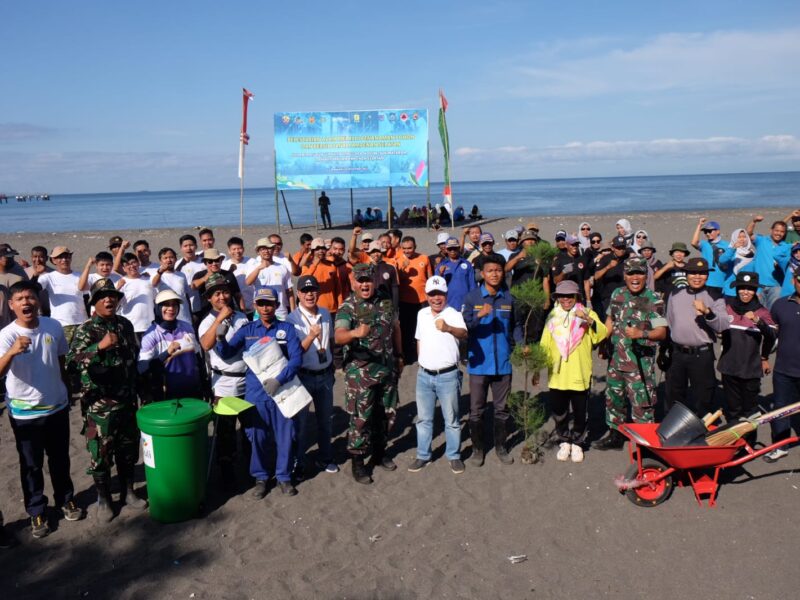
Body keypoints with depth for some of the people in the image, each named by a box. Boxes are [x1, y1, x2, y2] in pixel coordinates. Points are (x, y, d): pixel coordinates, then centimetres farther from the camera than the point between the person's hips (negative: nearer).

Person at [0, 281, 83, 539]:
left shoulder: (54, 326, -7)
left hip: (57, 406, 3)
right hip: (25, 413, -3)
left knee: (60, 459, 19)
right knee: (31, 465, 11)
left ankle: (65, 499, 39)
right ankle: (36, 511, 28)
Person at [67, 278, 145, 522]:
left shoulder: (125, 325, 6)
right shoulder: (86, 330, -11)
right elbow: (71, 362, -25)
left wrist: (141, 392, 18)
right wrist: (100, 346, -37)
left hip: (126, 400, 5)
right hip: (99, 404, -5)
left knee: (128, 449, 14)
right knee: (101, 453, 5)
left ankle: (127, 492, 31)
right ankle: (103, 499, 21)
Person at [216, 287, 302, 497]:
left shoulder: (287, 329, -2)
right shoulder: (247, 330, 4)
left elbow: (296, 358, -10)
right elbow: (227, 353, 0)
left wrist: (279, 380, -23)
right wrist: (220, 338, -21)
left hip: (282, 391, -1)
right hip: (255, 393, 1)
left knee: (285, 436, 7)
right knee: (257, 437, 9)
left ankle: (284, 477, 26)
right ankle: (260, 478, 27)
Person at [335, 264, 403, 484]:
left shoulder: (386, 303, 4)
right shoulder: (347, 308, -12)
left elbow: (395, 329, 18)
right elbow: (339, 336, -29)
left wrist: (399, 356, 19)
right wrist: (355, 332, -50)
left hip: (388, 369, 5)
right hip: (360, 372, -5)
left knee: (387, 413, 16)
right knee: (361, 418, 0)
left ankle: (379, 452, 35)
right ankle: (357, 462, 15)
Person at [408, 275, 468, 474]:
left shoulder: (454, 314, -15)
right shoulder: (422, 314, 4)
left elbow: (464, 334, -34)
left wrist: (448, 328, -54)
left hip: (448, 376, -5)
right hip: (424, 375, 5)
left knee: (451, 419, 9)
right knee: (423, 418, 15)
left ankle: (454, 456, 24)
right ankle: (423, 455, 27)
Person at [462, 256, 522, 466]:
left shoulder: (509, 298, 4)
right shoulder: (472, 297, -5)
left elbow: (516, 326, 14)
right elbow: (463, 326, -14)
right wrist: (479, 316, -31)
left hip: (503, 362, 2)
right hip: (479, 362, -2)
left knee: (502, 408, 13)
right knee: (477, 409, 6)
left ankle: (500, 446, 29)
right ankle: (477, 448, 22)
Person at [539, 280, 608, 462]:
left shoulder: (587, 314, -1)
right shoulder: (552, 317, 8)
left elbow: (602, 334, -18)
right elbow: (544, 346, 8)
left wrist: (589, 320, -35)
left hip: (580, 375, -2)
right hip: (557, 376, 2)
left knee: (580, 413, 8)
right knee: (558, 412, 10)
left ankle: (577, 443, 28)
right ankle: (564, 442, 31)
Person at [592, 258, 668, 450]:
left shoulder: (653, 300, -12)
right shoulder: (617, 294, 6)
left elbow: (662, 332, -19)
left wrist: (641, 334, -36)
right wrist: (604, 343, 18)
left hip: (640, 362, -6)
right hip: (616, 358, 7)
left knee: (641, 403, -5)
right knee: (613, 397, 19)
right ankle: (615, 435, 36)